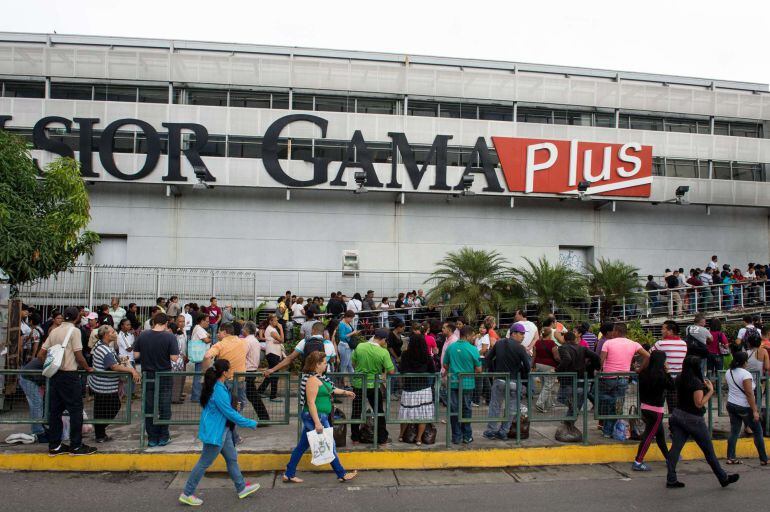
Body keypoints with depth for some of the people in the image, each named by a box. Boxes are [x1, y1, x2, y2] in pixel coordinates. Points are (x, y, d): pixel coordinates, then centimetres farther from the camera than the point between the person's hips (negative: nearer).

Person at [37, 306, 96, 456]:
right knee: (76, 410, 1)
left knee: (55, 410, 11)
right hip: (69, 375, -7)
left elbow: (40, 355, 11)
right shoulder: (74, 331, -9)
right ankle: (76, 446, 4)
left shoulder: (54, 331, 10)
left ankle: (54, 446, 16)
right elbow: (79, 356, -12)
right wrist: (87, 368, 3)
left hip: (54, 375, 7)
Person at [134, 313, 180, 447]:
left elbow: (136, 355, -2)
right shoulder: (170, 337, -14)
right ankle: (163, 437, 14)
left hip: (148, 376, 2)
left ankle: (152, 438, 14)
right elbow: (174, 358, -16)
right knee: (164, 407, 9)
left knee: (149, 407, 10)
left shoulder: (143, 335, -5)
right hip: (165, 377, -2)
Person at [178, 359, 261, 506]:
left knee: (232, 458, 17)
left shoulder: (219, 386, 4)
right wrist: (251, 424, -15)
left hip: (222, 430, 10)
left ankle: (242, 488, 29)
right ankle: (187, 494, 16)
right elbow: (230, 413, -23)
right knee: (204, 463, 3)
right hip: (215, 432, -10)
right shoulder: (219, 391, -27)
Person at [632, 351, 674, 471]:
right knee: (649, 435, -3)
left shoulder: (644, 372, 1)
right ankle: (638, 462, -3)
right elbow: (672, 387, -10)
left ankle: (669, 457, 37)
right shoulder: (660, 374, -19)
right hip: (655, 409, -8)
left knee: (660, 433, 22)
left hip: (644, 407, 8)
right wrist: (667, 372, -5)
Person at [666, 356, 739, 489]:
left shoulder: (680, 379, 4)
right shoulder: (696, 382, -18)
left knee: (676, 448, 4)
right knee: (709, 451, 9)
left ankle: (671, 480, 4)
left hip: (678, 414, 7)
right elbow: (699, 403, -20)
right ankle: (723, 478, 24)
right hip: (693, 419, -6)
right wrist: (710, 390, -11)